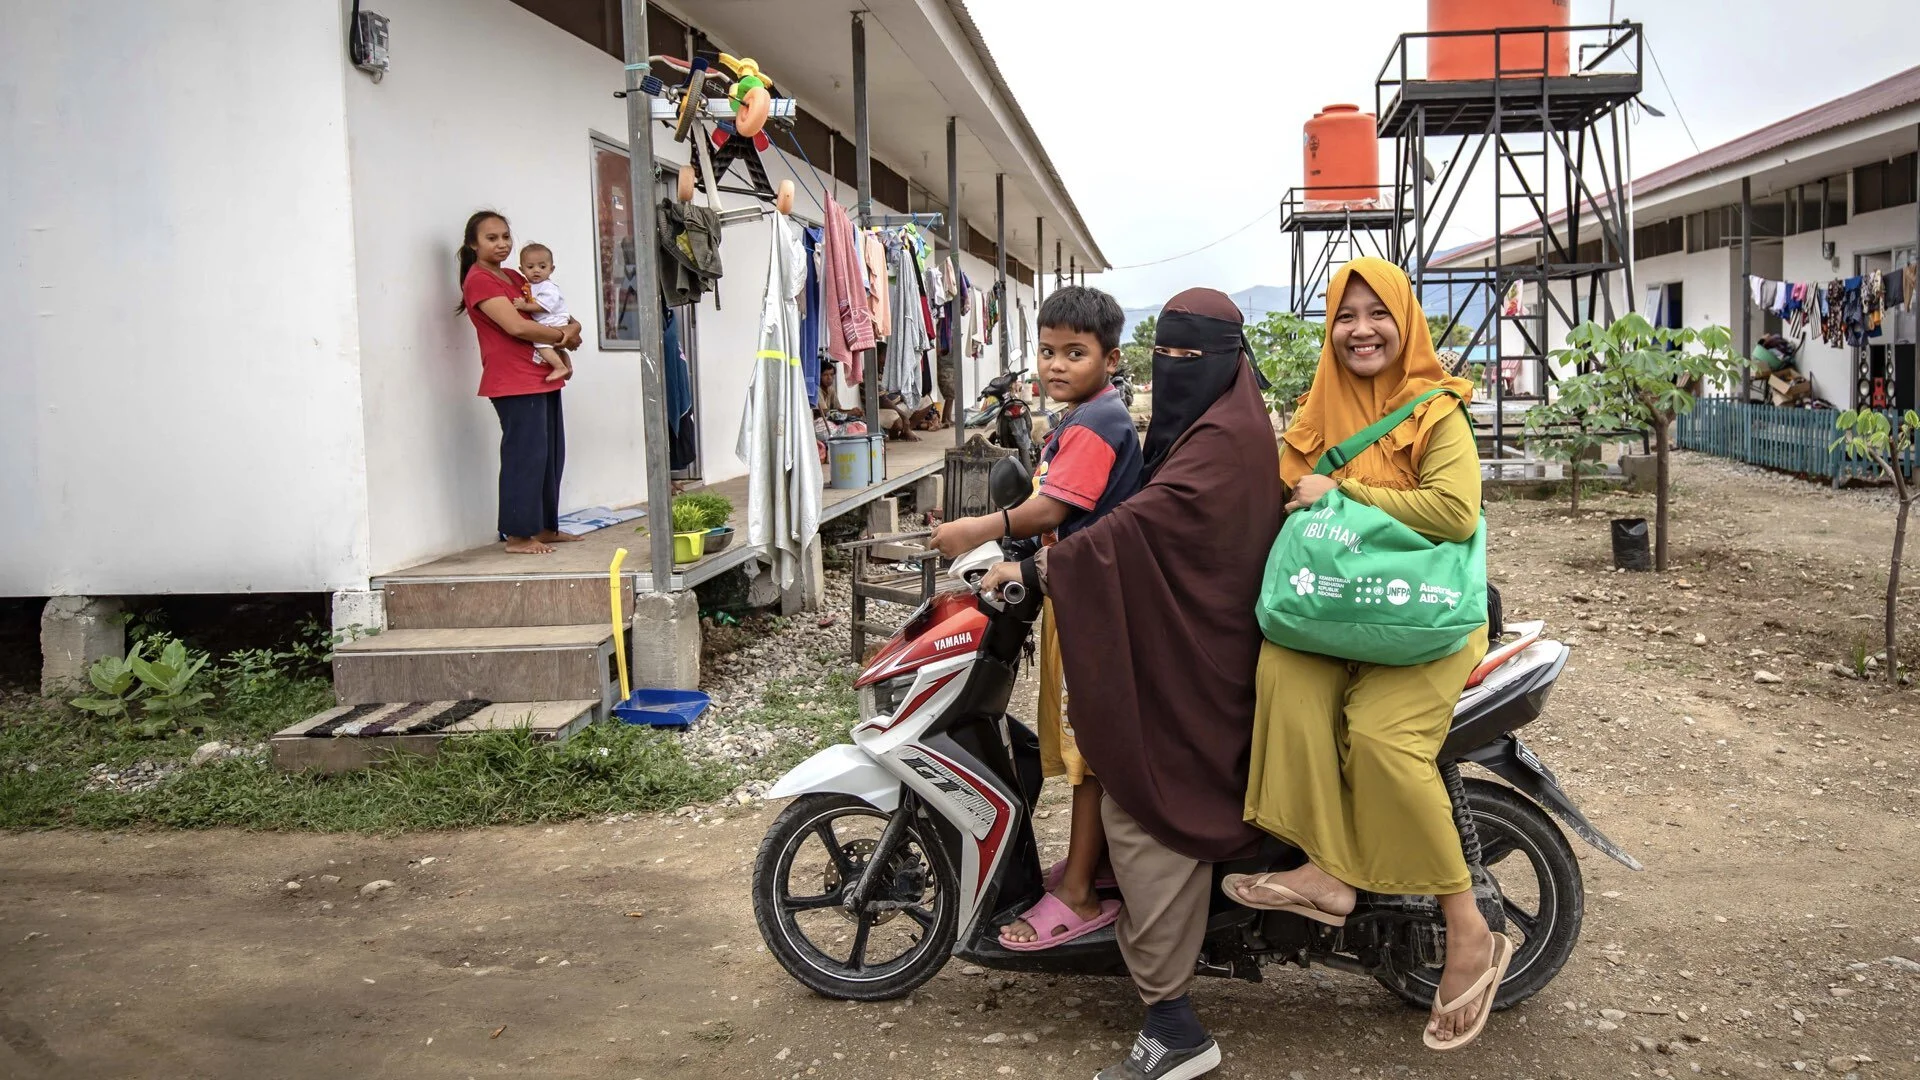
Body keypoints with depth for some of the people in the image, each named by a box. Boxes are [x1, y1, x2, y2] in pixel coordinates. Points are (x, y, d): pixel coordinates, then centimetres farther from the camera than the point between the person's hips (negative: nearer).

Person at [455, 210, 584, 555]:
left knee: (552, 454, 10)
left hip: (542, 377, 9)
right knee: (526, 455, -10)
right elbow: (515, 326, -18)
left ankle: (545, 527, 18)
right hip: (513, 381, -9)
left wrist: (571, 329, -3)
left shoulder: (515, 278, 20)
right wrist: (563, 336, -6)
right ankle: (518, 535, -4)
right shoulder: (478, 280, -7)